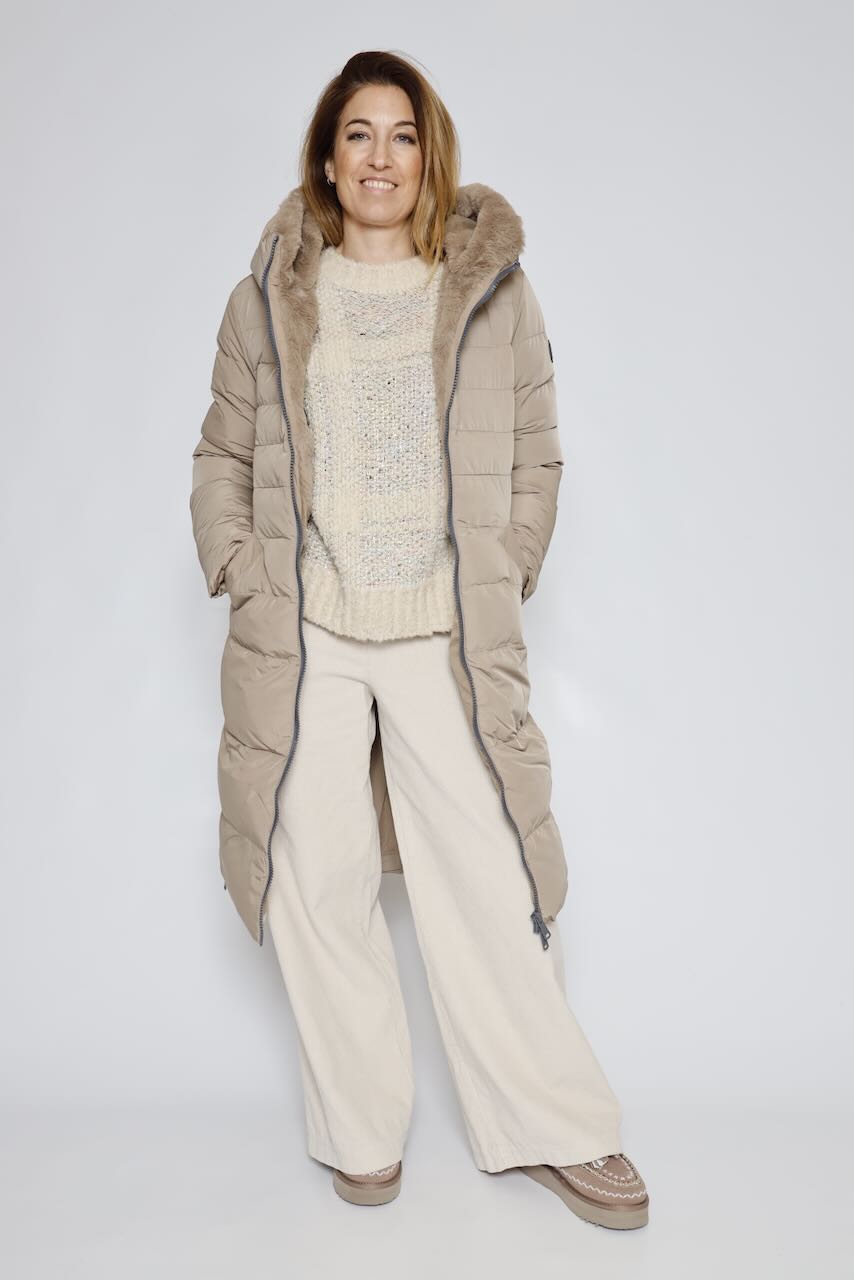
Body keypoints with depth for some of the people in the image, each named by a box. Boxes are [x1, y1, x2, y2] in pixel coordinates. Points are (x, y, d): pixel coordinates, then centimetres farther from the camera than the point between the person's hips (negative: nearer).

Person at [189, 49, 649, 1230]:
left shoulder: (493, 292, 9)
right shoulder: (269, 298, 10)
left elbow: (537, 459, 11)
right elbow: (221, 459, 14)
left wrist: (506, 577, 1)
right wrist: (240, 574, 2)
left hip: (449, 641, -1)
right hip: (303, 640, 1)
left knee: (490, 884, -1)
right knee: (323, 888, 6)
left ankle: (553, 1130, 19)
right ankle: (361, 1135, 24)